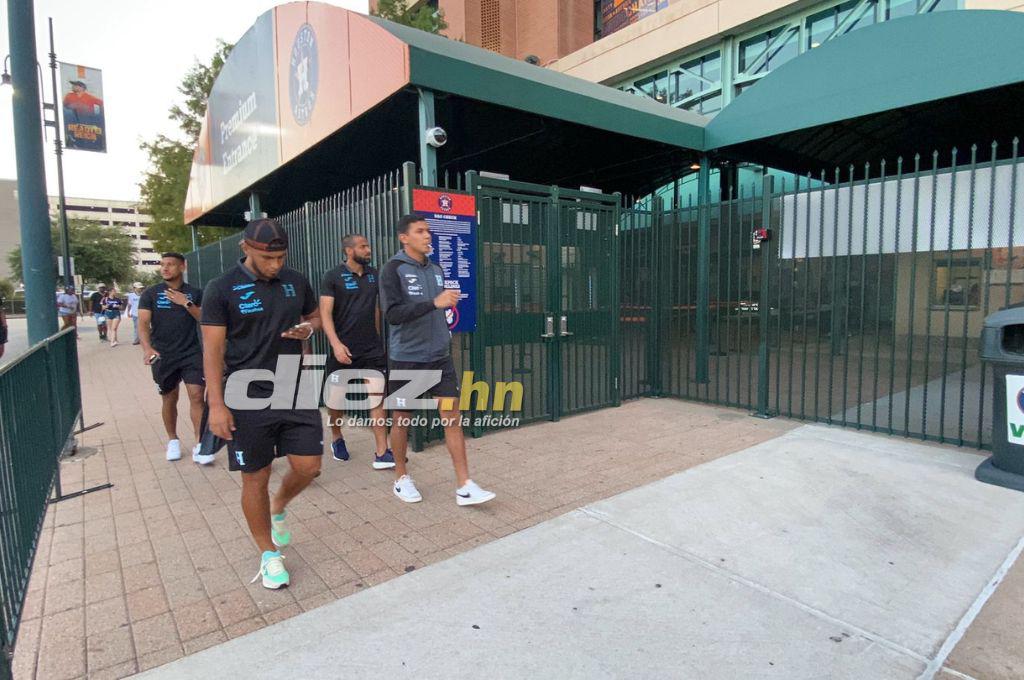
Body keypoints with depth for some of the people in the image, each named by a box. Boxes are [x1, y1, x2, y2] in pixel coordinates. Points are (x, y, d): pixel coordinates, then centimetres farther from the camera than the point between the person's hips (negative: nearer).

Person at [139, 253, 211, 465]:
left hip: (192, 353, 0)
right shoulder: (150, 294, 1)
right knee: (169, 399, 11)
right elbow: (143, 324, -6)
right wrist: (147, 348, -23)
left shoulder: (194, 293, 5)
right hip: (163, 356, 0)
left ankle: (199, 446, -7)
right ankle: (173, 440, 30)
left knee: (196, 396, -9)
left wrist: (186, 303, -15)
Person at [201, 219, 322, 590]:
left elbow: (314, 316, 20)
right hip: (248, 399, -3)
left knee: (308, 467, 3)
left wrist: (308, 328, -6)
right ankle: (269, 555, 25)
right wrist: (216, 404, -13)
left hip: (296, 392, 4)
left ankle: (279, 508, 37)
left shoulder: (296, 281, 4)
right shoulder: (222, 289, -7)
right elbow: (213, 349, -7)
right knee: (255, 478, 6)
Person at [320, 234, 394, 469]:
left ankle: (381, 454, -3)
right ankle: (337, 439, 37)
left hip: (372, 348, 3)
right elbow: (325, 313, -12)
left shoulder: (373, 274, 6)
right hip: (344, 348, -3)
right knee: (336, 398, 10)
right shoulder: (333, 277, -6)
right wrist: (336, 344, -23)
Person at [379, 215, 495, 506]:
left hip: (439, 357, 5)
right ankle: (401, 478, 29)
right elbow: (393, 313, -20)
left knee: (452, 416, -1)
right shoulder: (393, 269, -8)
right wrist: (435, 302, -26)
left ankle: (464, 486, 5)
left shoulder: (436, 269, 10)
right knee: (401, 418, 10)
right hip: (406, 359, -4)